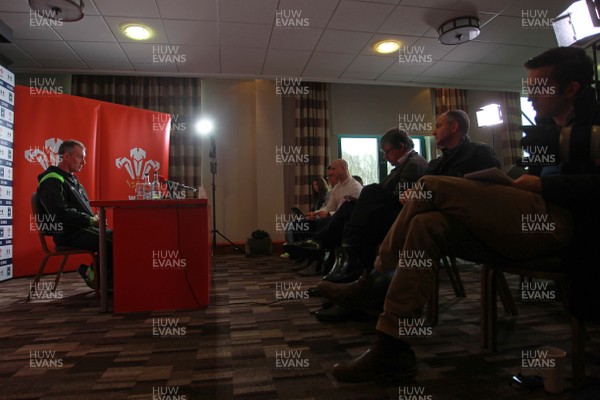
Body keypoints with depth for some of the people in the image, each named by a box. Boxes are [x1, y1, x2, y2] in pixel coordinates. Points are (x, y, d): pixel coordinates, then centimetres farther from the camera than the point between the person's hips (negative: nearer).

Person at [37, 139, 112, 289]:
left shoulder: (72, 180, 22)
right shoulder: (51, 181, -8)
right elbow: (60, 214, -21)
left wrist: (95, 218, 5)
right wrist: (90, 220, -17)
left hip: (83, 229, 10)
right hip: (69, 235, -10)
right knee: (110, 241, -27)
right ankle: (94, 274, -7)